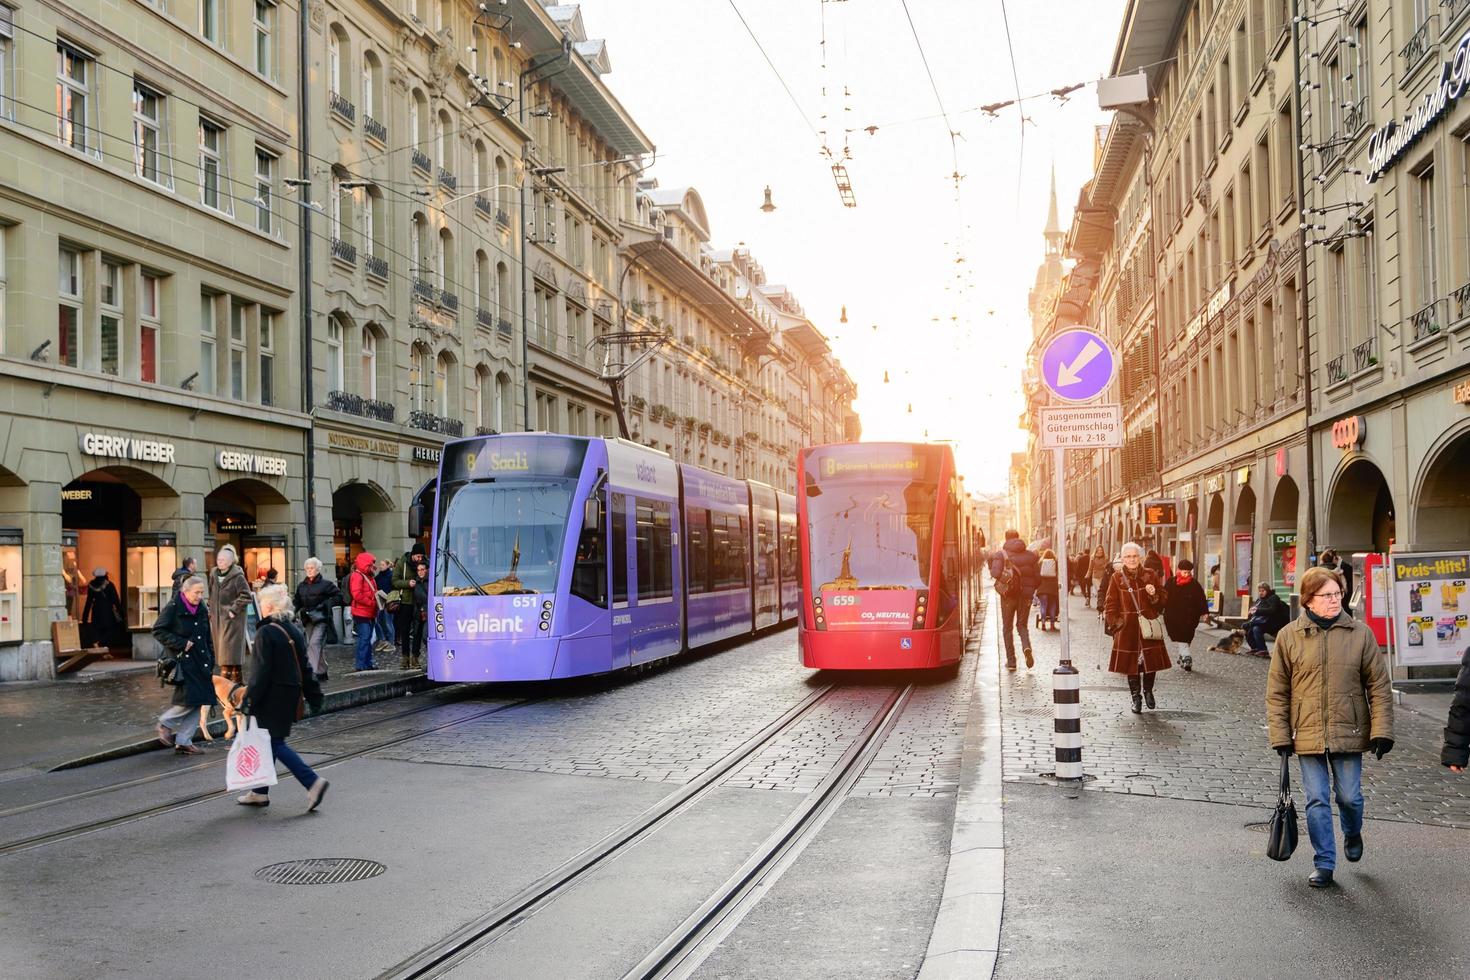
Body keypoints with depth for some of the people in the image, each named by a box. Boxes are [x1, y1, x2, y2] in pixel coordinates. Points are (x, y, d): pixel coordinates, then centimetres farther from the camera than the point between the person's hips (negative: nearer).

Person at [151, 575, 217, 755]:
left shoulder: (202, 609, 11)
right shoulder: (173, 607, -7)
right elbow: (158, 631, -10)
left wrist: (210, 662, 12)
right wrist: (181, 643, -16)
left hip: (200, 662, 7)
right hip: (182, 660, -7)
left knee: (198, 702, 3)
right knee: (189, 698, -16)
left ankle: (183, 741, 12)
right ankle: (165, 723, 10)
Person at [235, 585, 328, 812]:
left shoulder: (266, 633, -15)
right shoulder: (295, 631, 9)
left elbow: (261, 671, -18)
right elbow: (305, 668, 12)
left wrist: (249, 701, -15)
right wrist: (314, 696, 17)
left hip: (272, 698, -8)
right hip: (291, 695, 8)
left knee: (275, 743, -4)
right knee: (270, 740, 16)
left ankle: (312, 782, -14)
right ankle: (260, 792, 22)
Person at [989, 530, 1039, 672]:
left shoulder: (1000, 555, -5)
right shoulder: (1031, 556, 3)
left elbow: (996, 573, -21)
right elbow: (1038, 577, 0)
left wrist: (991, 570, 2)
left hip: (1008, 595, -2)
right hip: (1026, 596, 2)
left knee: (1008, 628, 11)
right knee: (1022, 625, 15)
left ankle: (1011, 661, 9)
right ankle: (1026, 647, -15)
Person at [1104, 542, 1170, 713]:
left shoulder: (1150, 576, 4)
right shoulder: (1117, 578, 1)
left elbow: (1163, 600, 8)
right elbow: (1111, 604, 4)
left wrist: (1154, 595, -12)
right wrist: (1115, 623, -4)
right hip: (1127, 628, -1)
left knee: (1151, 660, 0)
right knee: (1131, 661, 1)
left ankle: (1148, 690, 26)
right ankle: (1136, 697, 15)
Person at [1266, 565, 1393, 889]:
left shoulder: (1360, 633, -1)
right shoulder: (1289, 636, -2)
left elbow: (1379, 686, 2)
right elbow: (1277, 692, 2)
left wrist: (1382, 731, -4)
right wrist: (1280, 736, -2)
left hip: (1349, 733, 0)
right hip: (1308, 736, 0)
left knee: (1349, 796, 8)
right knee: (1317, 801, 2)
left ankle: (1353, 834, 41)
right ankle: (1324, 864, 15)